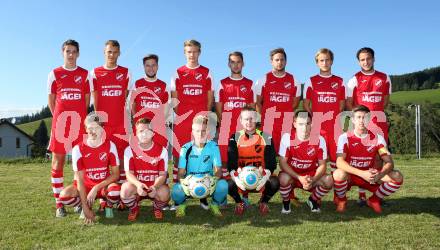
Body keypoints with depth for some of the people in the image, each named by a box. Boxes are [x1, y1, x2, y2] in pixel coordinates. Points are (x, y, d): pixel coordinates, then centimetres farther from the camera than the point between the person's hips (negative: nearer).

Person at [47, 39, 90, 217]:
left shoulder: (85, 74, 8)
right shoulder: (54, 74, 7)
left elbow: (87, 99, 10)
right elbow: (51, 100, 10)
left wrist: (78, 116, 4)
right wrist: (59, 117, 4)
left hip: (80, 122, 0)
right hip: (60, 120, 0)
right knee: (58, 161, 0)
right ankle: (59, 204, 8)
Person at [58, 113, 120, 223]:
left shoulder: (110, 146, -10)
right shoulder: (78, 149, -12)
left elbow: (116, 174, -10)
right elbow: (80, 179, -15)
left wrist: (96, 188, -23)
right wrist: (86, 208, -21)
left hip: (104, 185, -1)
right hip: (86, 185, 1)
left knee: (115, 190, -35)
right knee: (64, 195, -29)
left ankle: (108, 205, 2)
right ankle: (87, 207, 3)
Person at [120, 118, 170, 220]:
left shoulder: (162, 150, -7)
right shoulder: (130, 150, -5)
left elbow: (162, 175, -10)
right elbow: (129, 173, -10)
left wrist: (155, 187, -32)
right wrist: (138, 184, -33)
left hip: (155, 186, 0)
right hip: (137, 185, 1)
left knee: (164, 193, -32)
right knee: (125, 189, -32)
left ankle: (157, 208, 8)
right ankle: (134, 209, 5)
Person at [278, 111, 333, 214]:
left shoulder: (319, 140, -11)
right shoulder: (287, 138, -15)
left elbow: (322, 165, -6)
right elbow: (283, 163, -15)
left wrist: (312, 180, -24)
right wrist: (299, 178, -27)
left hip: (312, 177, 2)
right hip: (293, 175, -2)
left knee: (329, 180, -25)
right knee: (284, 178, -34)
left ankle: (313, 200, 9)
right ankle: (286, 202, 0)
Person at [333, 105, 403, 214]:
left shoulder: (377, 138, -5)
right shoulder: (345, 137, -14)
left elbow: (389, 162, -10)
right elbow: (339, 162, -26)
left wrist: (379, 175, -33)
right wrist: (362, 174, -38)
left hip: (370, 177, 3)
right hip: (350, 176, -3)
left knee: (397, 177, -18)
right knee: (339, 174, -38)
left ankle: (374, 200, 8)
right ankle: (341, 200, -3)